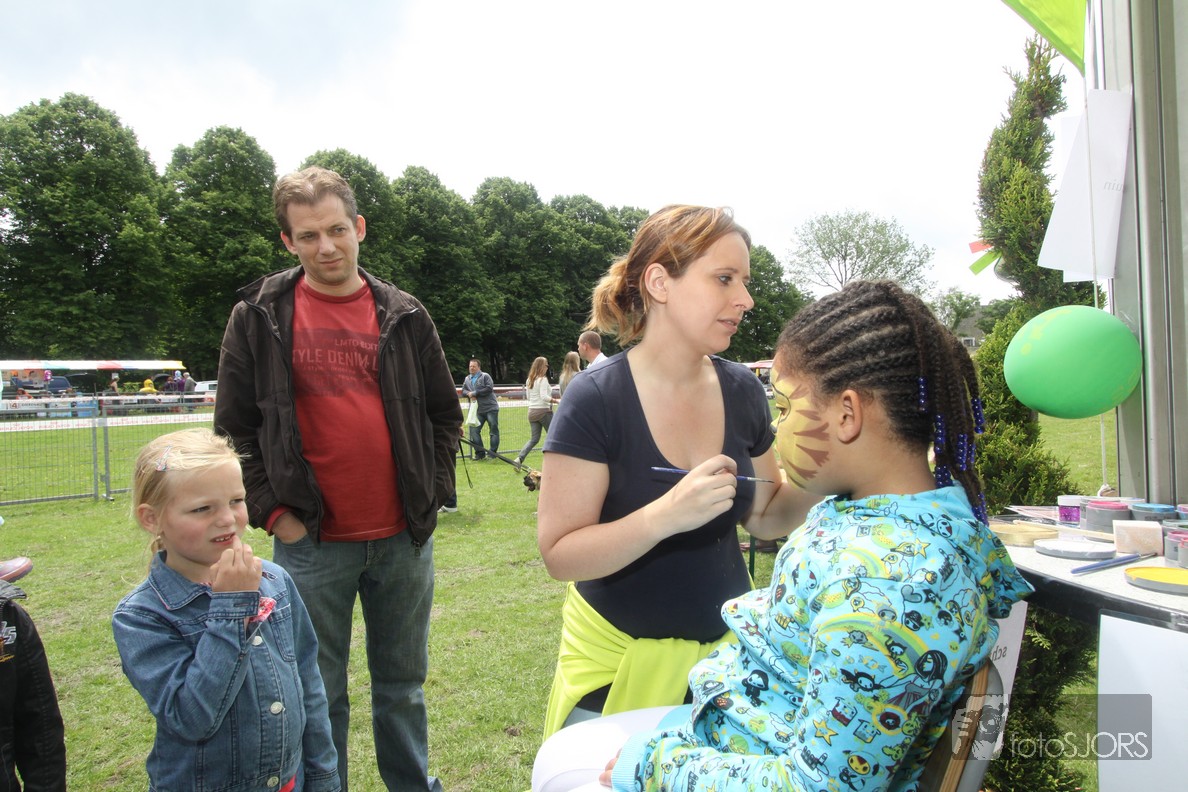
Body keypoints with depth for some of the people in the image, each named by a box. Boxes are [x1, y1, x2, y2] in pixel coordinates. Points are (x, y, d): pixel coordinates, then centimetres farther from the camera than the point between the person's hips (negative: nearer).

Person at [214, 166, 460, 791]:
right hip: (311, 545, -1)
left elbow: (444, 415, 9)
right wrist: (272, 511, -5)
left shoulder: (404, 316, 4)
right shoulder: (258, 318, -1)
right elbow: (234, 427, 2)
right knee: (319, 697, 13)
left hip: (404, 539, 2)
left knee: (403, 685, 18)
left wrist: (432, 494, 2)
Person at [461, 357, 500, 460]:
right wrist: (468, 394, -10)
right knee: (474, 431, 0)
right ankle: (480, 453, 9)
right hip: (478, 410, 5)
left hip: (491, 408, -5)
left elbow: (489, 388, -17)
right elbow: (463, 390, 14)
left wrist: (475, 393, -15)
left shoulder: (485, 376, -5)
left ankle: (493, 453, 6)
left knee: (493, 430, -1)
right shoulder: (467, 379, 14)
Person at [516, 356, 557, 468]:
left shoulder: (529, 380, 10)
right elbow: (544, 396, -22)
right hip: (543, 411, -7)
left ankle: (519, 458, -7)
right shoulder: (543, 379, -12)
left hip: (532, 411, 7)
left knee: (534, 439, 10)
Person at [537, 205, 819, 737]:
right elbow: (559, 554, -20)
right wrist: (667, 515, -34)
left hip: (727, 641, 5)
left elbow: (762, 516, 7)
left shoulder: (742, 390, -4)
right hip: (621, 659, -4)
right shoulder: (596, 398, -19)